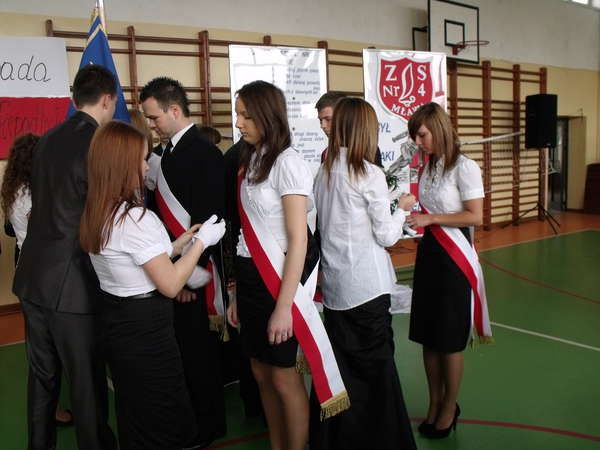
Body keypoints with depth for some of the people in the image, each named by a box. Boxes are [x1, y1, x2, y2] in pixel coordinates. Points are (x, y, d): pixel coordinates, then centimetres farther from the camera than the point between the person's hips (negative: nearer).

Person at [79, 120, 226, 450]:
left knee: (134, 419, 25)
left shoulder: (96, 214, 4)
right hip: (145, 332, -9)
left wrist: (178, 243, 10)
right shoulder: (135, 218, -24)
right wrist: (201, 242, -9)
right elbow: (170, 285, -19)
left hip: (115, 322, 9)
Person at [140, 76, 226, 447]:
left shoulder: (205, 154, -16)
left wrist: (192, 274, -17)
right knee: (183, 345, 17)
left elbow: (207, 218, -19)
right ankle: (189, 415, 36)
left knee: (199, 348, 7)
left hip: (195, 274, -8)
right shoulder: (172, 150, 11)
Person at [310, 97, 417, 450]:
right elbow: (387, 236, -9)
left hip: (334, 286, 6)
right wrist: (403, 208, 8)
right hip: (366, 286, -6)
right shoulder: (369, 173, -13)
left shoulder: (324, 171, 5)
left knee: (341, 365, 15)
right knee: (375, 364, 7)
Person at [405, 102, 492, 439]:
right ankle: (434, 403, 28)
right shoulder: (429, 167, 9)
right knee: (427, 335, 11)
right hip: (428, 253, 7)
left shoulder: (465, 167, -12)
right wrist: (413, 212, -3)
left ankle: (450, 407, 24)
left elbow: (475, 216, -16)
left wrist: (429, 219, -18)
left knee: (450, 339, 5)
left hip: (454, 257, -7)